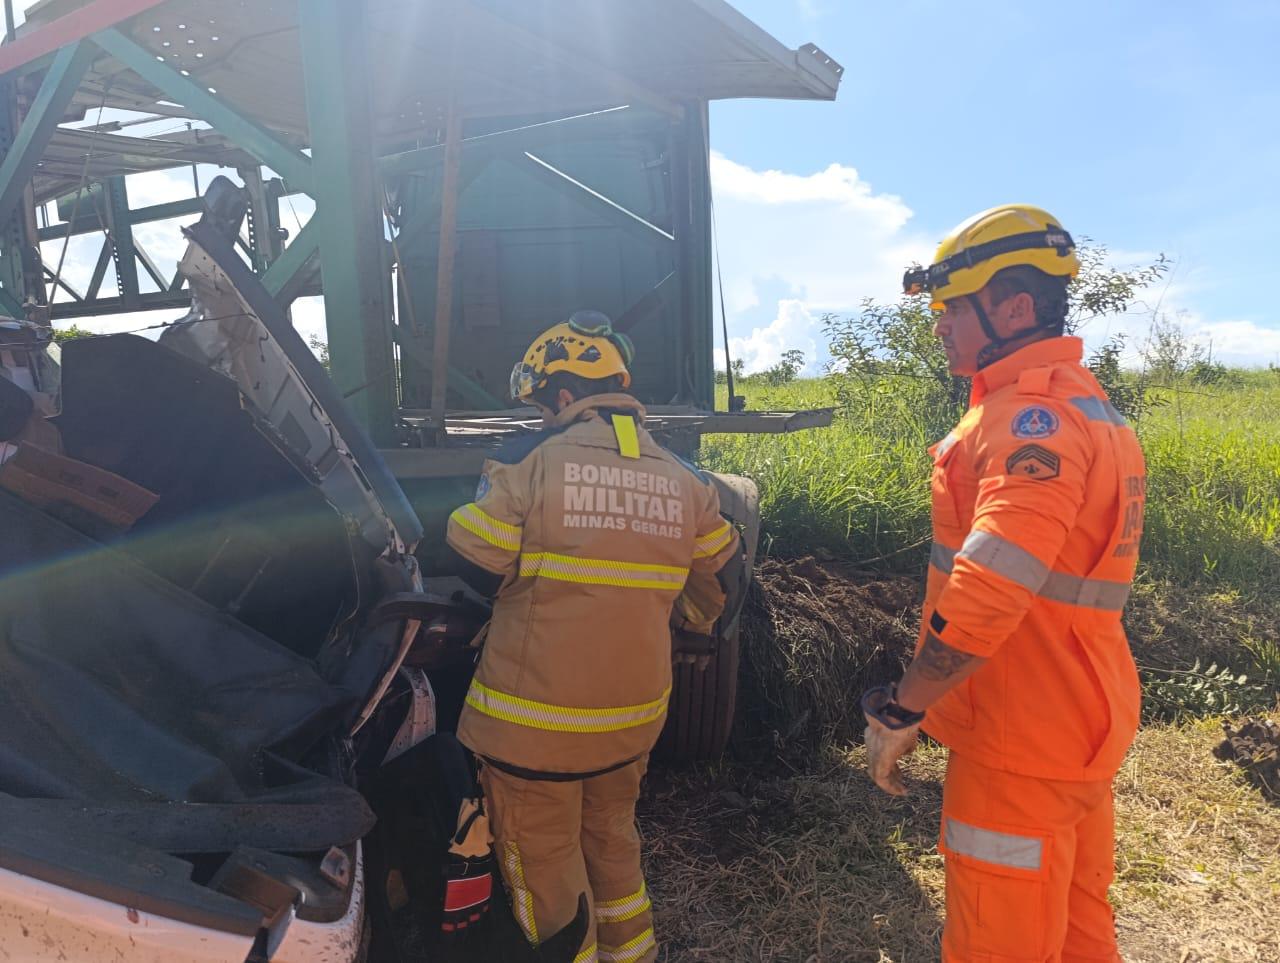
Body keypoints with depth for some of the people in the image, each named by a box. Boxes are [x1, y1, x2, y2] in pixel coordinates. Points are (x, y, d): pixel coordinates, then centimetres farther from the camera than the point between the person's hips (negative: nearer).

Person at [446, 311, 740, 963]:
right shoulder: (685, 482, 0)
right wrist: (689, 631, 32)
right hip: (634, 717, 6)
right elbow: (713, 583, 13)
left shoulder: (529, 465, -15)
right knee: (612, 839, 28)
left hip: (533, 722, -5)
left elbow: (467, 571, -7)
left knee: (544, 870, 14)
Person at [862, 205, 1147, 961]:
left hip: (1022, 742, -10)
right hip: (1079, 725, 10)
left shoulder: (1033, 416, -21)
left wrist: (901, 709, -22)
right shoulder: (1084, 402, 12)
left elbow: (988, 589, -33)